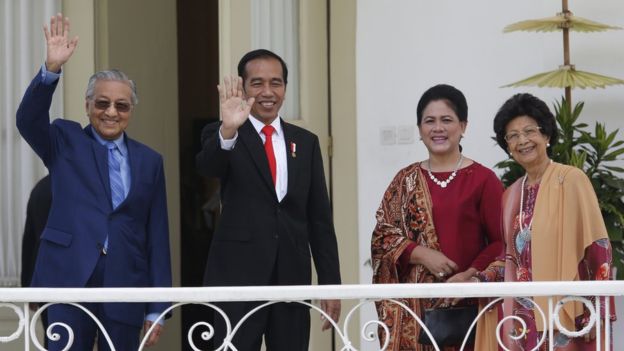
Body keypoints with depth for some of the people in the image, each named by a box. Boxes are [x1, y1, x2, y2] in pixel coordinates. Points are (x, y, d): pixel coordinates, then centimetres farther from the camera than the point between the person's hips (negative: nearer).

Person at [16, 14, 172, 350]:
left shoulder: (149, 160, 10)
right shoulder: (66, 141, 8)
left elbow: (157, 235, 8)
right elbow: (28, 120, -13)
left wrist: (157, 307, 4)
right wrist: (51, 68, -28)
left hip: (125, 286, 2)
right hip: (70, 279, -2)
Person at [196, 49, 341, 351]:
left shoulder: (305, 142, 11)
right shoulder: (221, 136, 1)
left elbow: (320, 218, 11)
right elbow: (207, 165, -23)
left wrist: (330, 283, 6)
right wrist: (228, 131, -44)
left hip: (293, 277, 4)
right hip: (238, 276, -3)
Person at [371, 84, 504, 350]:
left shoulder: (482, 179, 1)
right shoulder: (406, 180, 12)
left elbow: (502, 241, -2)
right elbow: (382, 237, 8)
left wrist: (470, 275, -15)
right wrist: (421, 254, -8)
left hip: (467, 304, -2)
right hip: (416, 306, 2)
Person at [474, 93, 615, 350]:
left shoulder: (570, 180, -5)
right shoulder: (511, 194, 13)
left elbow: (596, 248, -9)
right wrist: (481, 280, 1)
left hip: (563, 315, -5)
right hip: (521, 317, 5)